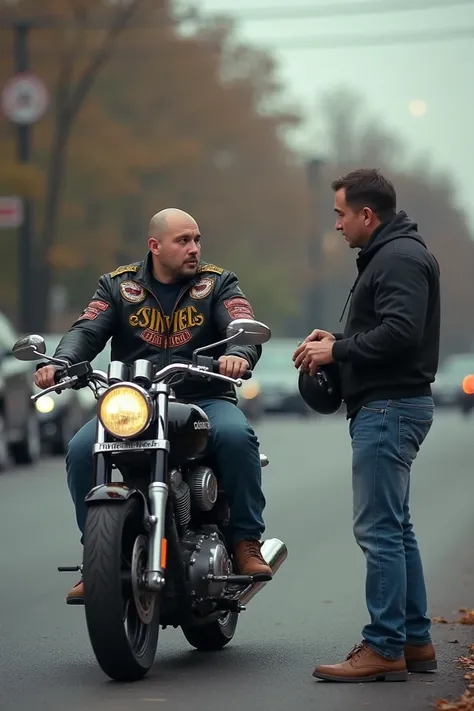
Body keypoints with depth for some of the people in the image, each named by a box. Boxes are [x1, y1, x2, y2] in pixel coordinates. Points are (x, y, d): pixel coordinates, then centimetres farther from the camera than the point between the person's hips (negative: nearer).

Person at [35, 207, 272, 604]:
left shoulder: (218, 284, 8)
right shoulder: (119, 286, 11)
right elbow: (87, 330, -2)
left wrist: (239, 354, -34)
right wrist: (60, 362, -25)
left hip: (204, 399, -1)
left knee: (237, 436, -33)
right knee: (81, 450, -22)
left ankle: (247, 541, -19)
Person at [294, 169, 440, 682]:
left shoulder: (400, 259, -14)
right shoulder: (387, 255, 20)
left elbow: (399, 332, -25)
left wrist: (337, 350, -16)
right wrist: (337, 340, 9)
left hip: (389, 408, -11)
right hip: (388, 407, 11)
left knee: (378, 530, -11)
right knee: (395, 529, 14)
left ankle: (384, 649, -9)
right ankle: (415, 640, 19)